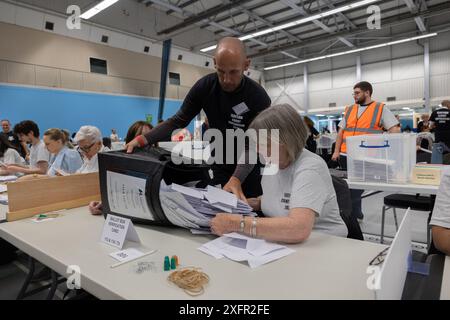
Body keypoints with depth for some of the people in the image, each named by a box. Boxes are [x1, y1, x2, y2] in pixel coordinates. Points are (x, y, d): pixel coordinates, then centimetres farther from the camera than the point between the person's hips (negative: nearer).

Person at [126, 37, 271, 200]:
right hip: (218, 167, 2)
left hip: (248, 171, -2)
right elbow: (179, 121, -7)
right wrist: (143, 139, -21)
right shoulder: (204, 86, -13)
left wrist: (237, 179, -43)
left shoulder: (259, 98, -22)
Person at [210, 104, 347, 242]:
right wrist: (257, 203, 0)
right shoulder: (273, 162, 0)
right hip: (284, 244, 6)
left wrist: (237, 223, -33)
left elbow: (298, 229, -35)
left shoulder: (310, 168, -22)